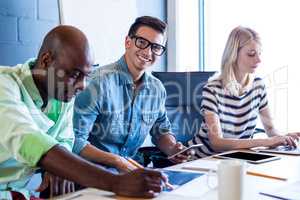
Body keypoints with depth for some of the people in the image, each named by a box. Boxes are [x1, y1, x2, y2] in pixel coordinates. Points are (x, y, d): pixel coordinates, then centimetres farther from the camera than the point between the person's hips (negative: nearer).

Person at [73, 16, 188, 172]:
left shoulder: (157, 89, 5)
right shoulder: (99, 83, -17)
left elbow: (162, 132, 21)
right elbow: (75, 141, -19)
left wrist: (172, 148, 0)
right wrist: (117, 161, -26)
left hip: (131, 167, 7)